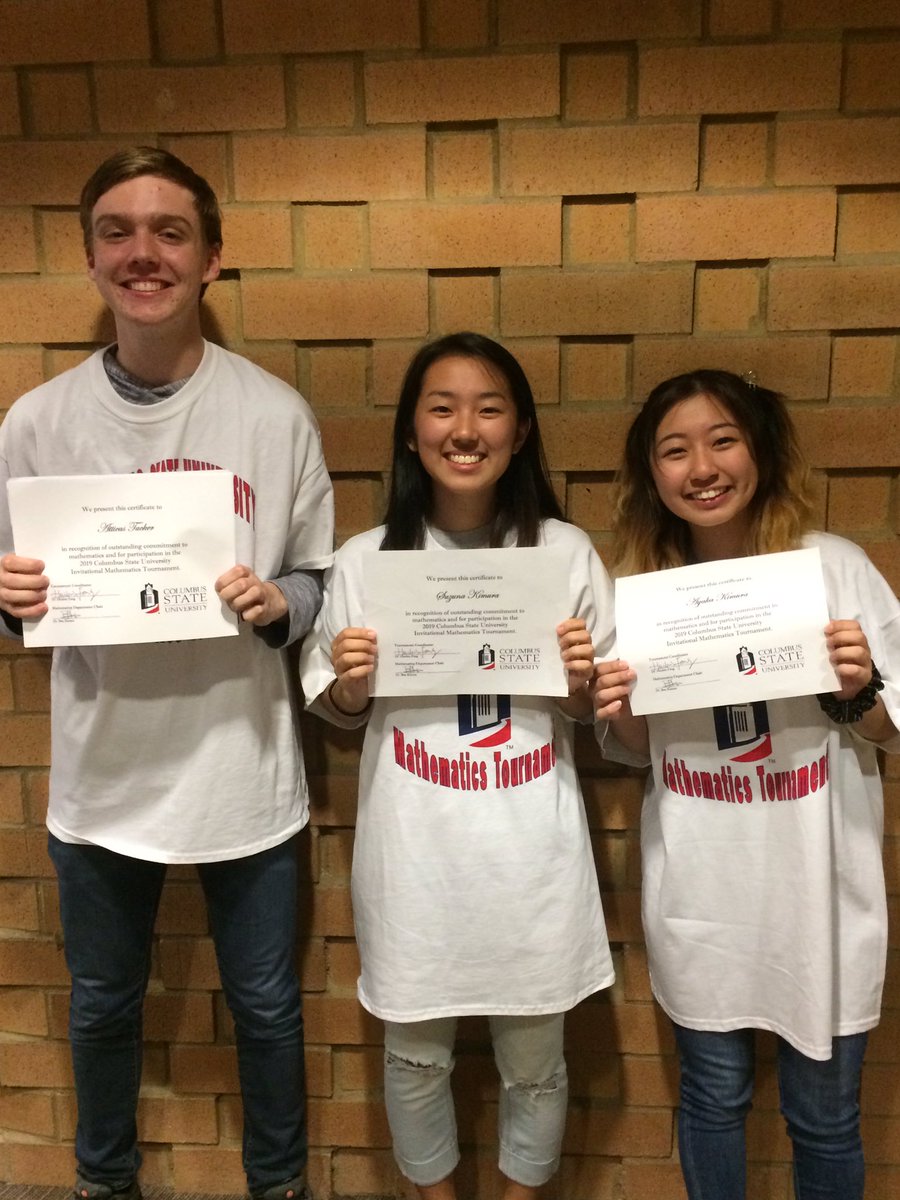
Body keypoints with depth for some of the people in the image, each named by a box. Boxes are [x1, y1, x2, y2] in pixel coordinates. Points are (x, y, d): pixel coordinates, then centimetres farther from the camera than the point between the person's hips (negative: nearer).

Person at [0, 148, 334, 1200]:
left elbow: (322, 582, -1)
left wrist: (276, 604, -21)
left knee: (264, 1004, 18)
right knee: (103, 1004, 23)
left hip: (243, 770, -1)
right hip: (102, 772, 2)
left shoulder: (275, 414, -8)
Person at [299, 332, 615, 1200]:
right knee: (416, 1054, 19)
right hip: (413, 851, 0)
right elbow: (338, 714, 6)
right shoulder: (364, 560, -4)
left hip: (531, 853, 0)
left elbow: (591, 713, 4)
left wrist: (580, 680, -17)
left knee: (534, 1058, 18)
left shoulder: (566, 552, -4)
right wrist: (350, 681, -15)